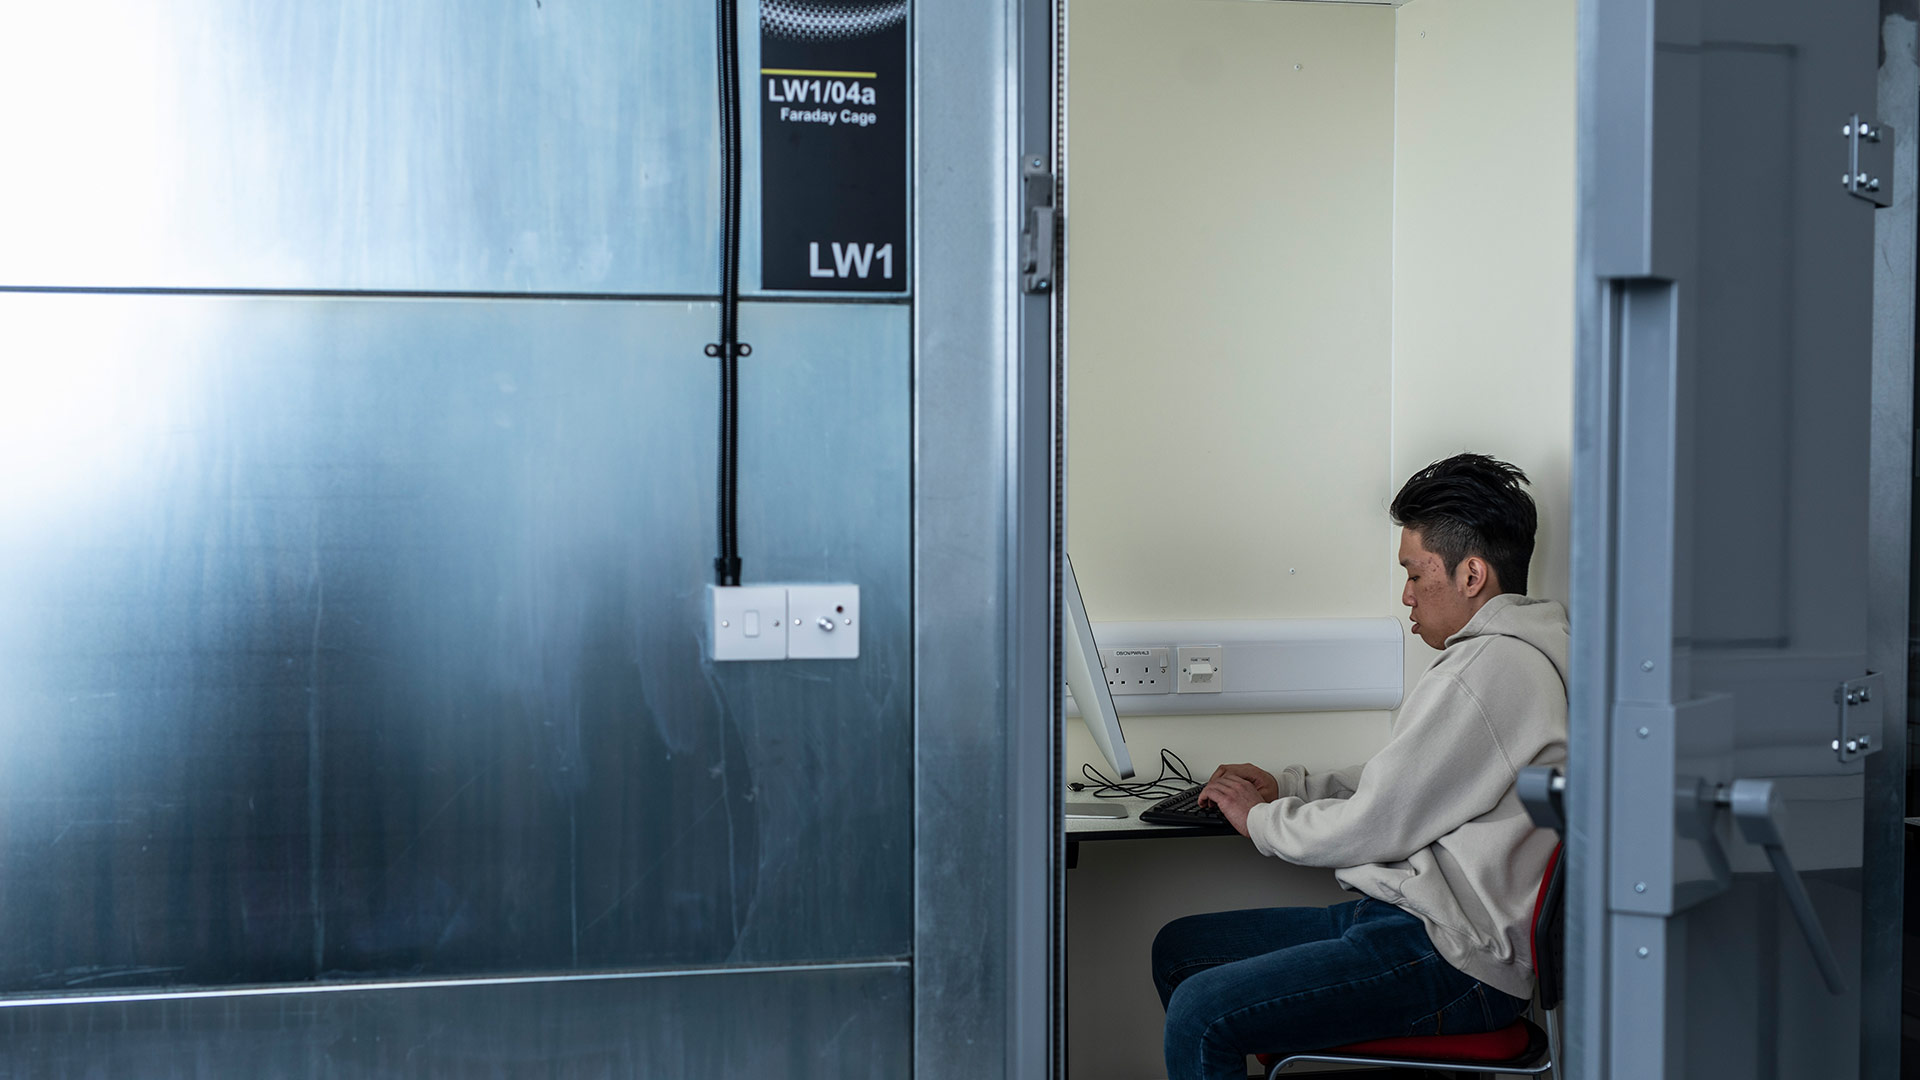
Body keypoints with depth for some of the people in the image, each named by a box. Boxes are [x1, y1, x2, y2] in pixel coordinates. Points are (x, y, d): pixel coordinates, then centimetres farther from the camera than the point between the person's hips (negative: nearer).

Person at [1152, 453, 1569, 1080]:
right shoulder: (1505, 652, 16)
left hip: (1455, 960, -11)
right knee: (1179, 948, 12)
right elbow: (1403, 786, 26)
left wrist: (1261, 819, 0)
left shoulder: (1492, 670, -18)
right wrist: (1286, 787, 17)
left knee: (1201, 1014, -20)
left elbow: (1373, 828, -17)